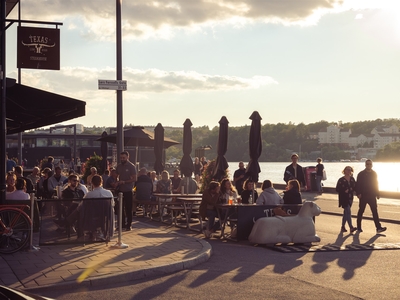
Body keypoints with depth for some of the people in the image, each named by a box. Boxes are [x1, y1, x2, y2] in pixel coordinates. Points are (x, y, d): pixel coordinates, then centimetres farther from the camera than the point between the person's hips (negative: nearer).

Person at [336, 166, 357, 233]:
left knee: (346, 212, 11)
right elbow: (337, 189, -5)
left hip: (350, 198, 5)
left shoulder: (352, 179, 8)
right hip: (344, 199, -5)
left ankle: (343, 227, 21)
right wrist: (344, 191, -19)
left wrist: (350, 189, -9)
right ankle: (351, 227, -14)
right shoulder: (341, 180, -5)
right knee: (348, 212, -13)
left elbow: (355, 187, 11)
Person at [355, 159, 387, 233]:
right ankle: (359, 227, 16)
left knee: (375, 211, -4)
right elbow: (357, 184, -5)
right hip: (363, 196, -3)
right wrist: (358, 193, -16)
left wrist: (377, 194, 12)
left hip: (372, 196, 3)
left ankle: (378, 228, -9)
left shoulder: (374, 174, 8)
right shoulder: (361, 174, -3)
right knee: (361, 211, 6)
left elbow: (376, 184, 15)